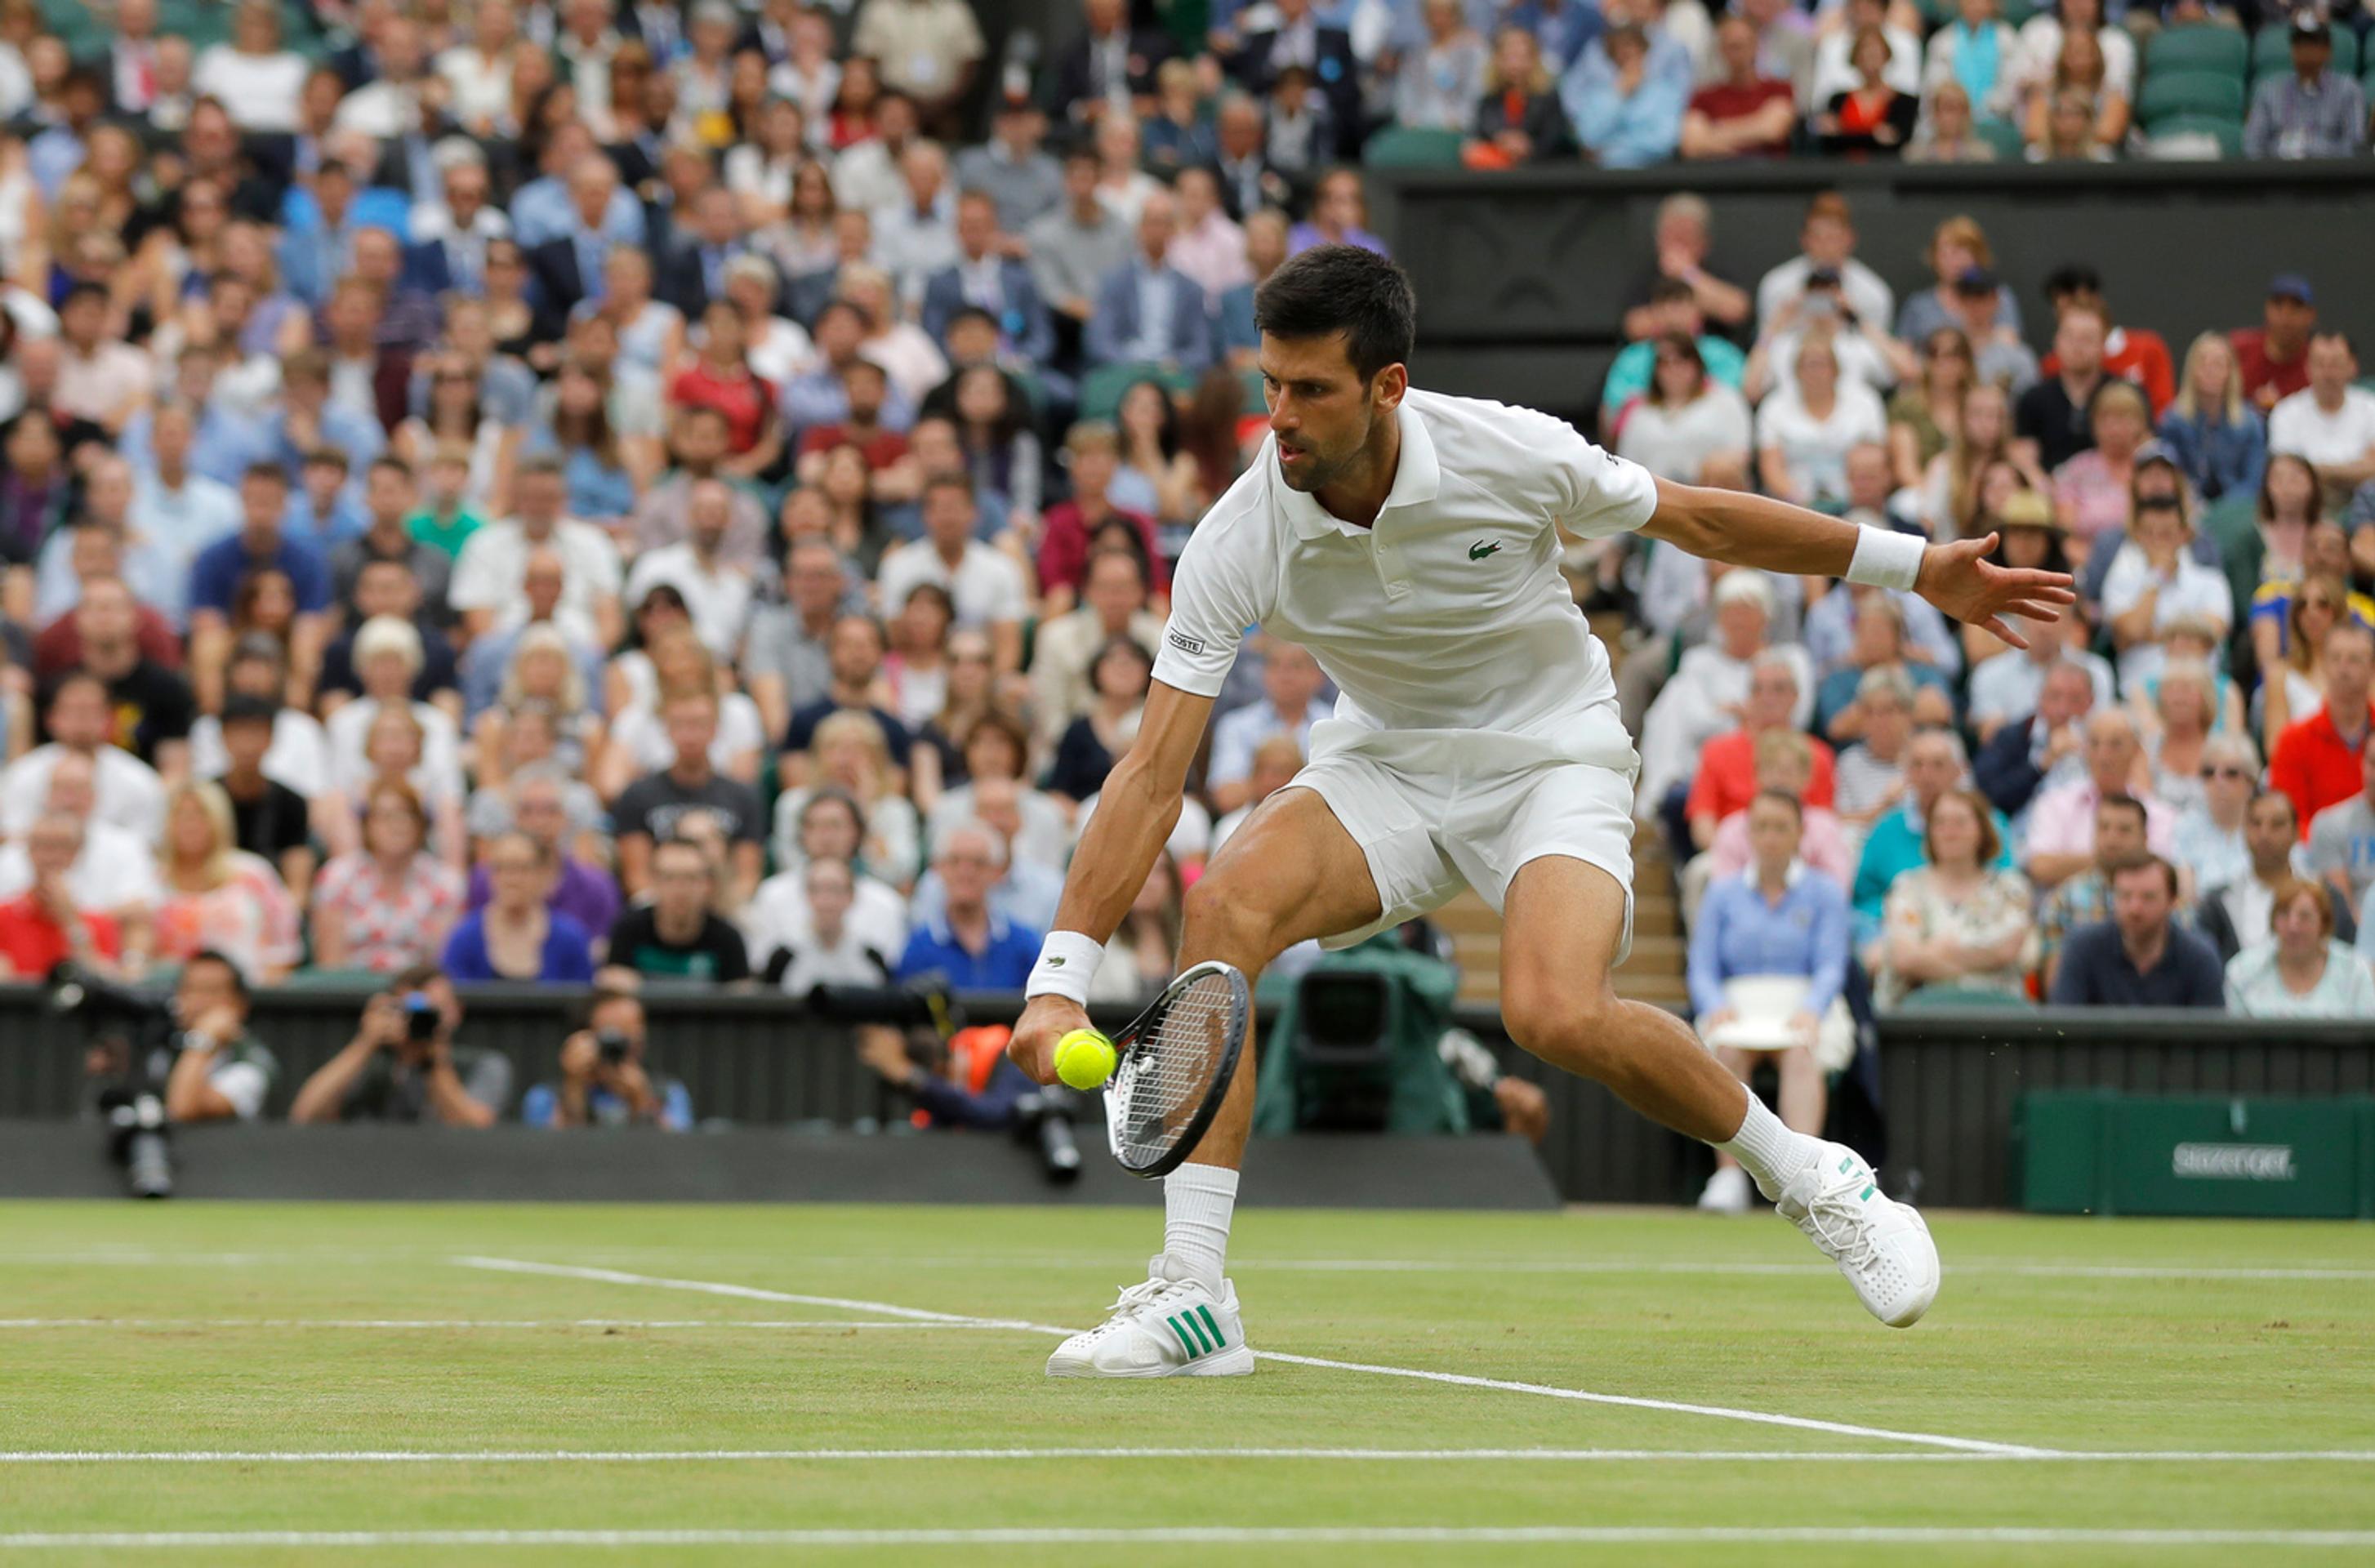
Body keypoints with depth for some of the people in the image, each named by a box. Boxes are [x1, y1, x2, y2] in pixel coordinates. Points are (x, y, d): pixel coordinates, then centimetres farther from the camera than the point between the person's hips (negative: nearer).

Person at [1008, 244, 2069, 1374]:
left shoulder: (1509, 455, -22)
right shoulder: (1238, 545, -20)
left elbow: (1689, 517, -4)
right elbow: (1154, 770, -20)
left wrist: (1914, 567, 2)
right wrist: (1063, 975, -29)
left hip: (1553, 753, -2)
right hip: (1382, 767, 3)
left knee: (1554, 1014, -30)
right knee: (1227, 900, -28)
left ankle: (1809, 1178, -4)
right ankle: (1192, 1293, -24)